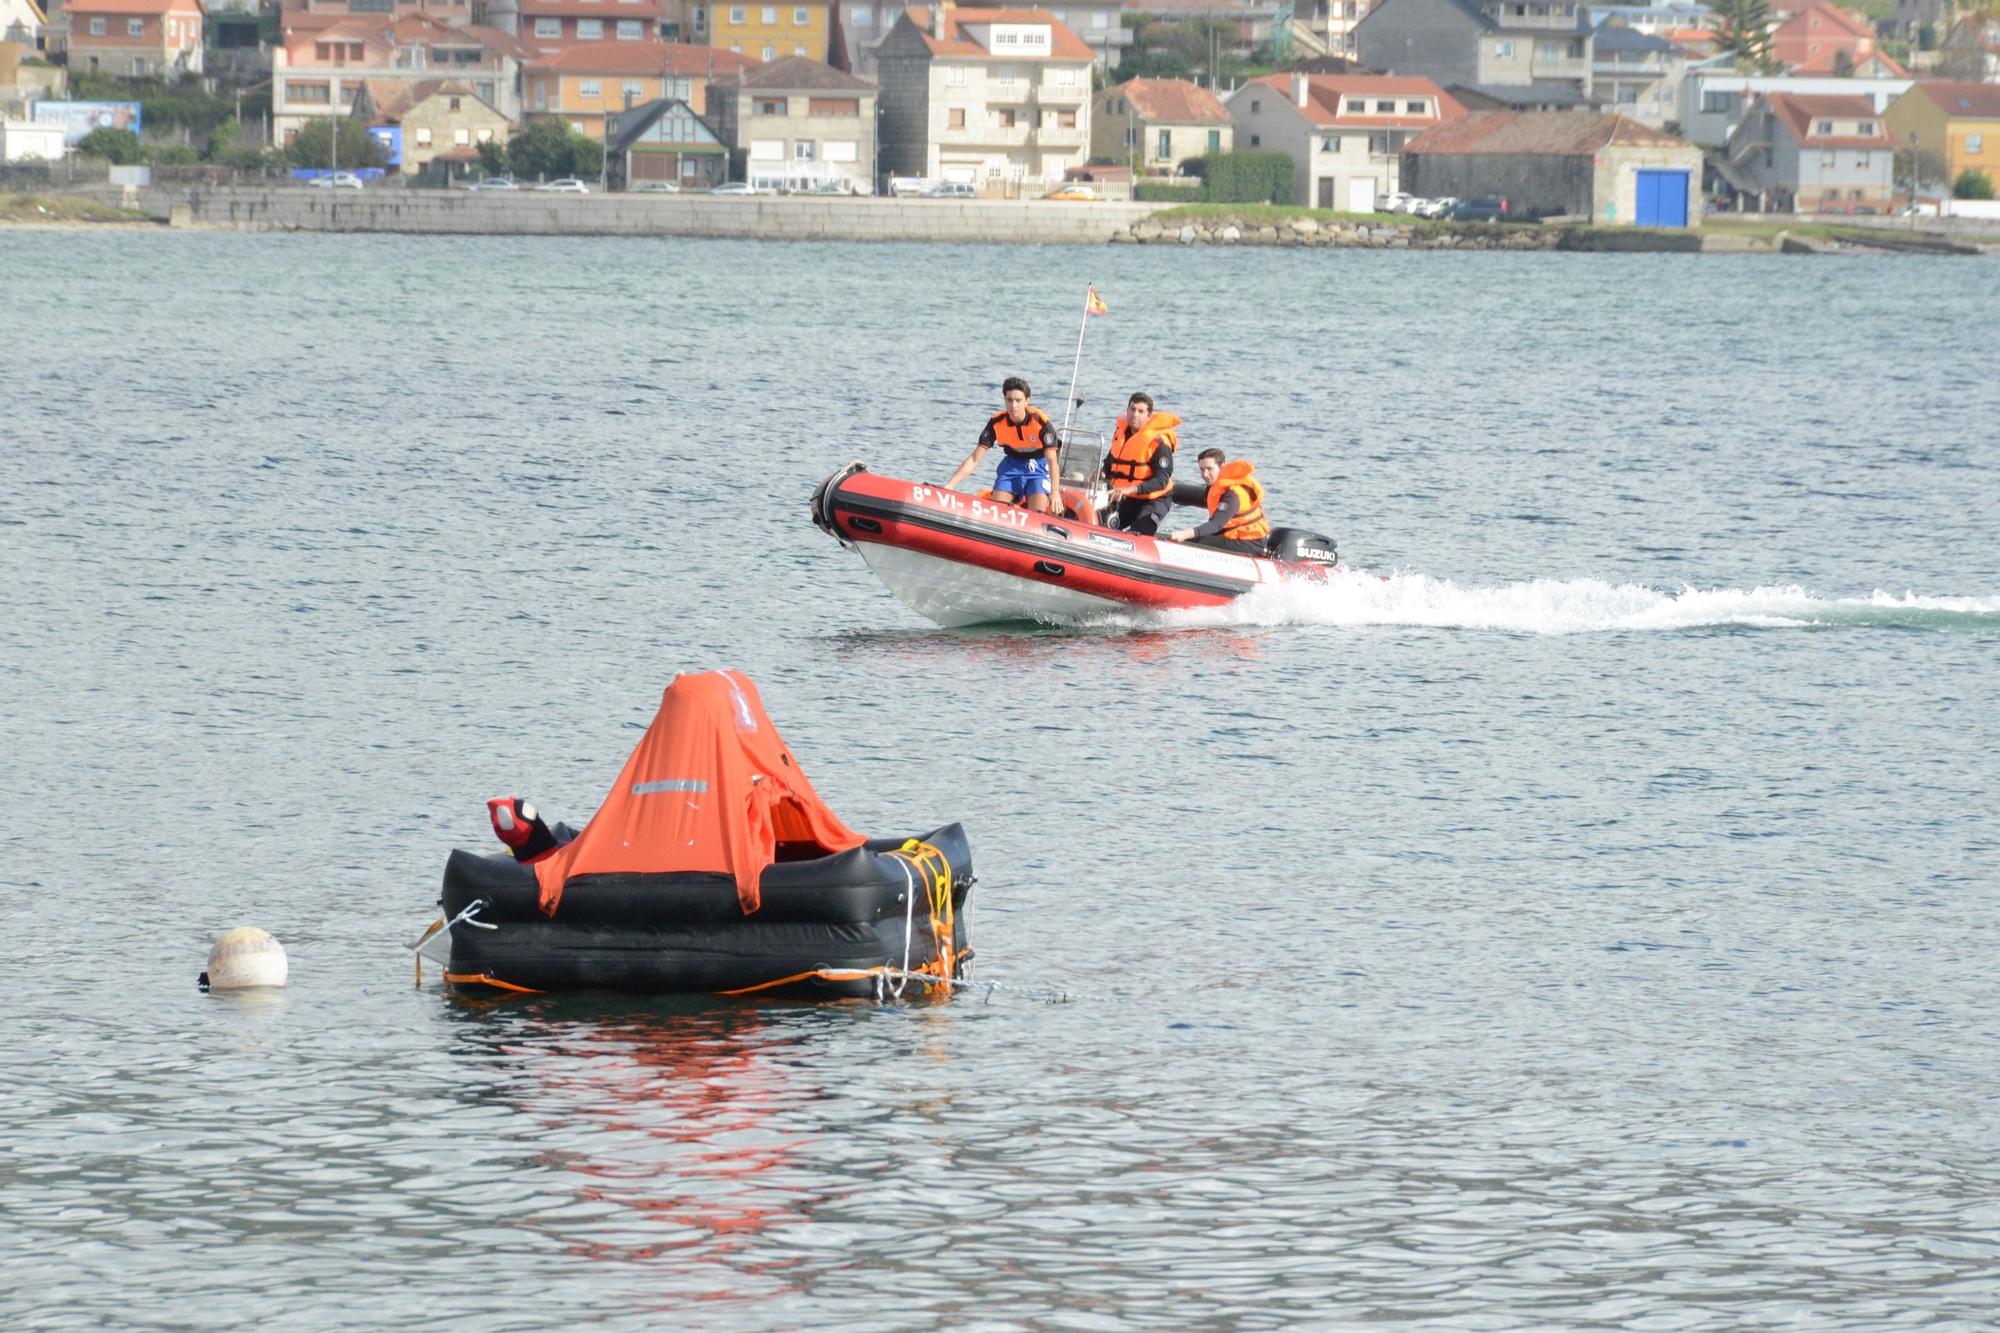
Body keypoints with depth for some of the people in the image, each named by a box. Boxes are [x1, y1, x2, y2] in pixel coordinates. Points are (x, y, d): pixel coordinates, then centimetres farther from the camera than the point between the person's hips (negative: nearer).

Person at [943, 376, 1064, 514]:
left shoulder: (1040, 421, -25)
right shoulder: (997, 423, -17)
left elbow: (1052, 460, -28)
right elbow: (974, 459, -15)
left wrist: (1054, 492, -43)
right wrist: (949, 486, -24)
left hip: (1038, 467, -3)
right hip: (1011, 466, 3)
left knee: (1037, 515, -22)